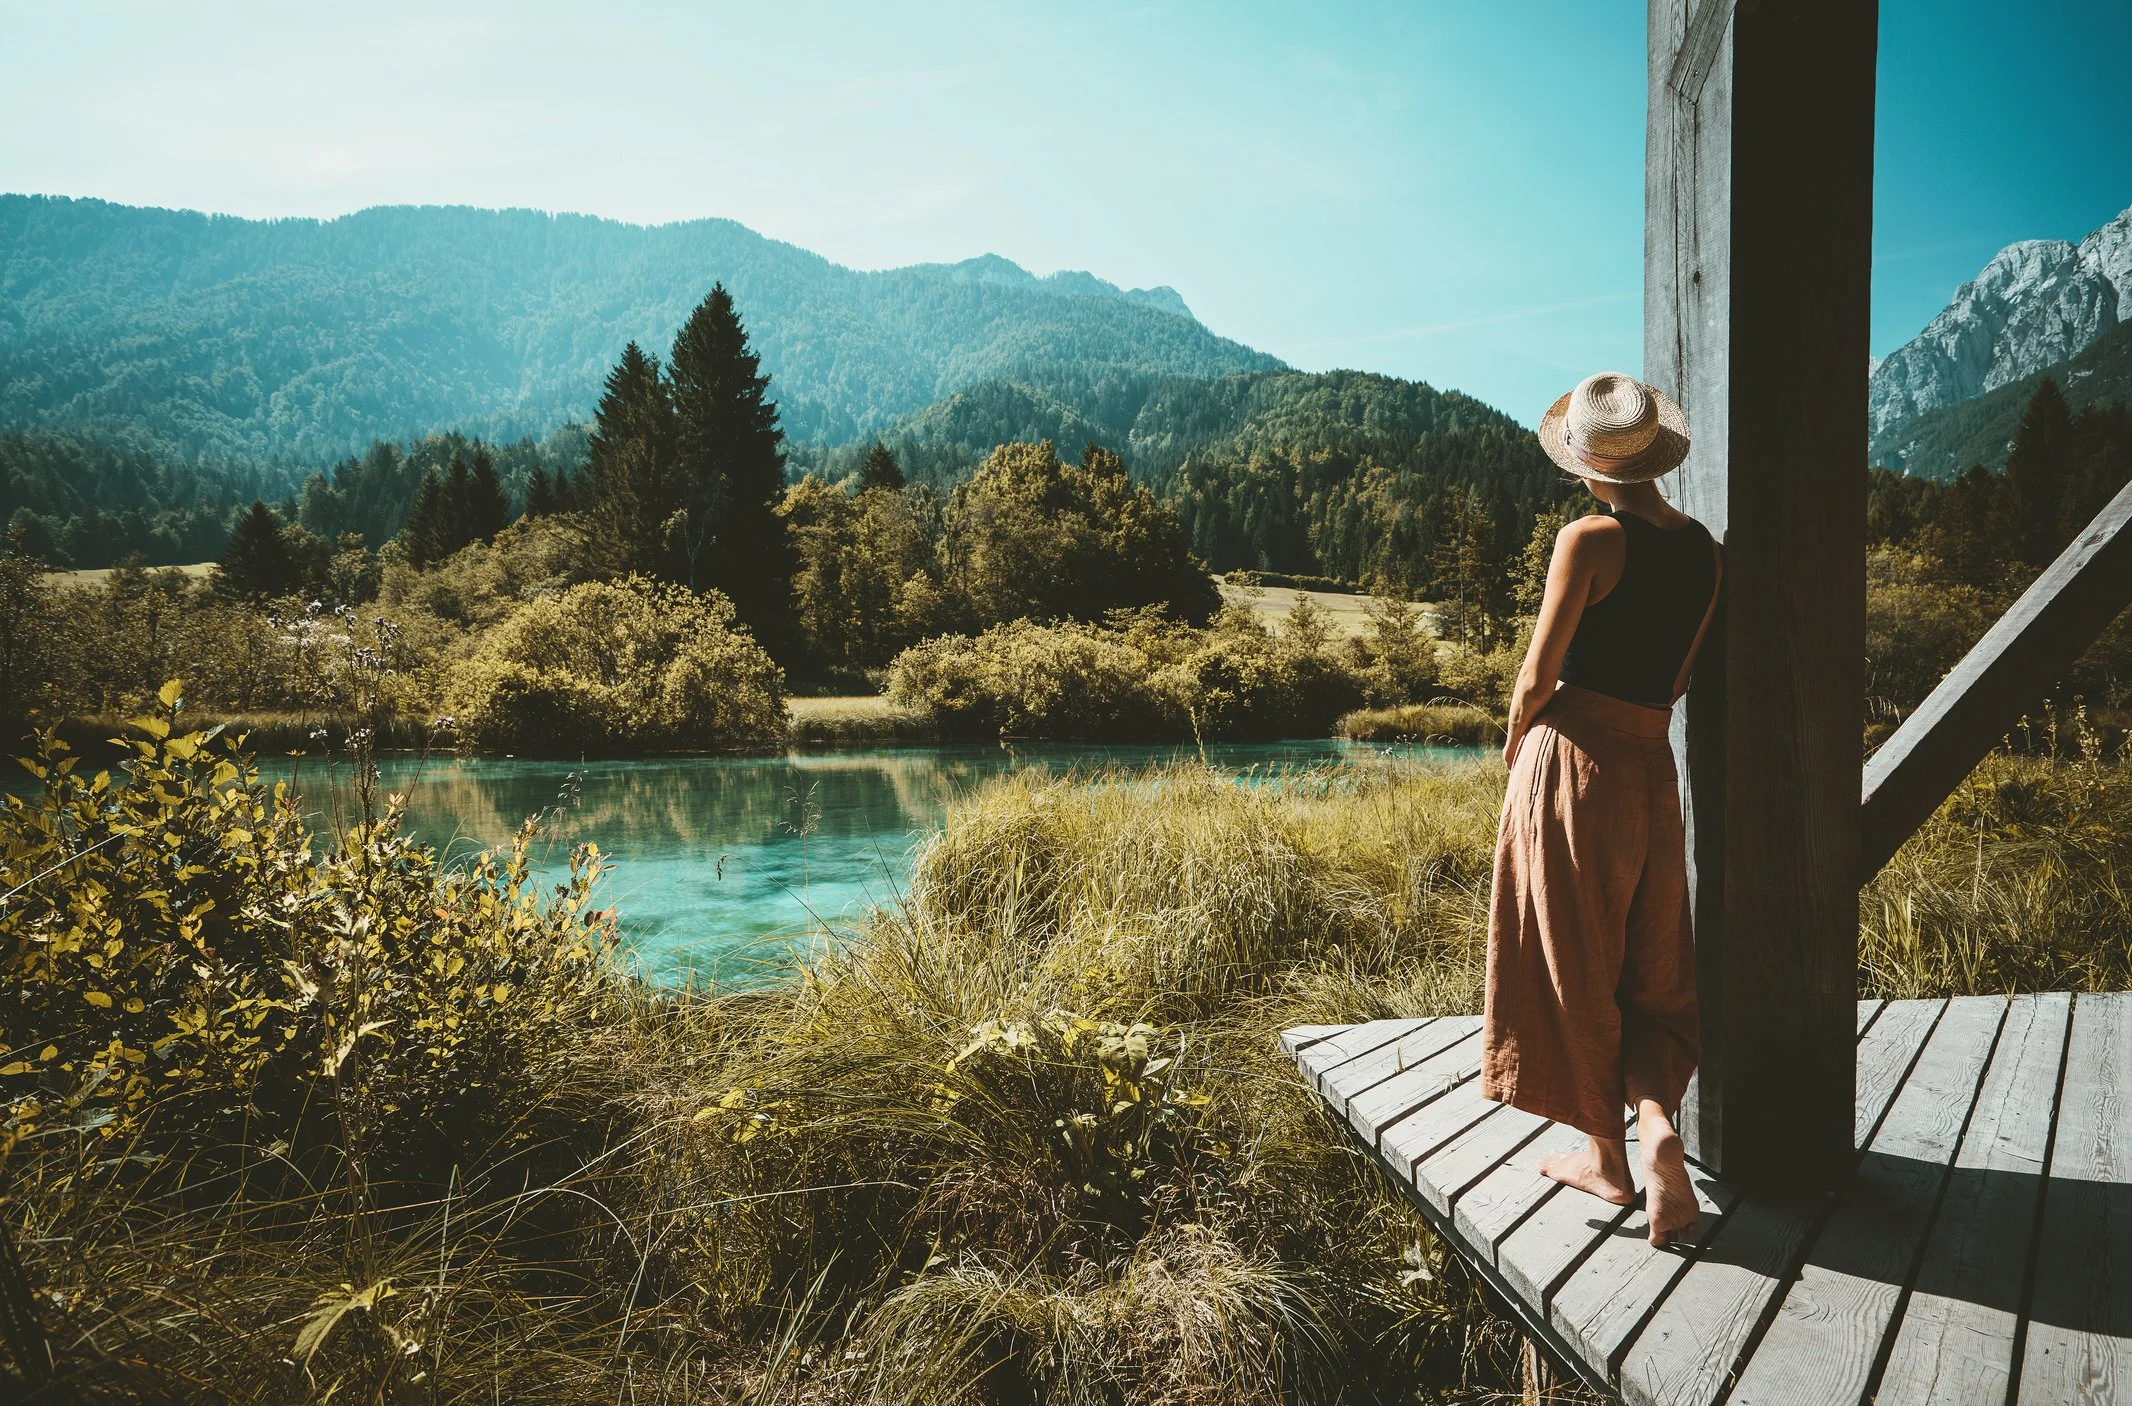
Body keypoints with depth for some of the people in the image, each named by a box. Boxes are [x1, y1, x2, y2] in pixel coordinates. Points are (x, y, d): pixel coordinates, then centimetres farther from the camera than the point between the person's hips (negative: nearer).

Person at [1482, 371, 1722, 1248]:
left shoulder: (1591, 540, -13)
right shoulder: (1706, 551, 6)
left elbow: (1538, 677, -12)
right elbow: (1677, 677, 13)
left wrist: (1515, 744, 5)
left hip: (1571, 767, -6)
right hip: (1652, 771, 6)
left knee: (1573, 973, 7)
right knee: (1651, 973, 17)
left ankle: (1608, 1159, 17)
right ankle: (1656, 1120, -5)